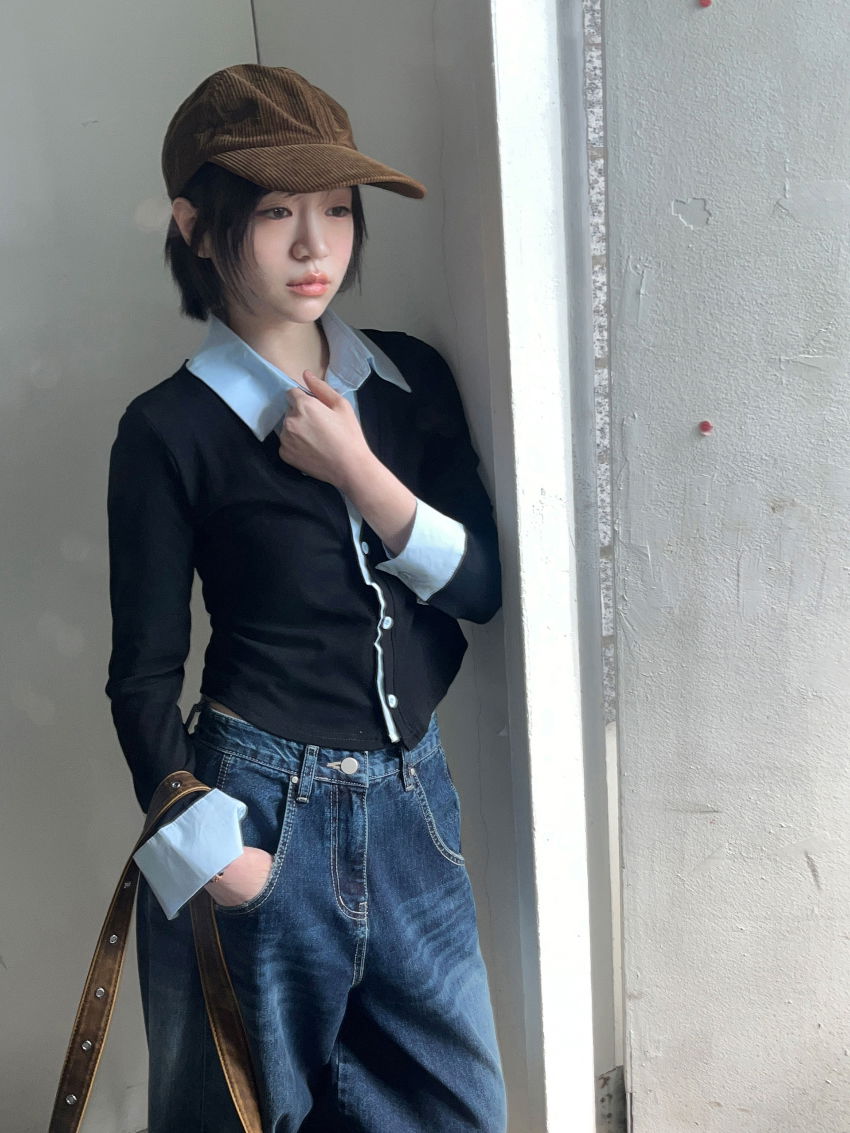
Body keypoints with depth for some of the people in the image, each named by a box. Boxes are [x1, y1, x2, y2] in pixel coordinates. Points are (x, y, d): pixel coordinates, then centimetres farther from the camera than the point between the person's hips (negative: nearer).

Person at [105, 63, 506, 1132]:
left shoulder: (410, 379, 1)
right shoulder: (170, 431, -11)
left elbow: (482, 585, -2)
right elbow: (143, 675, -7)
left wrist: (359, 471, -15)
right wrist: (210, 850, -12)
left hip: (411, 791, 5)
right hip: (263, 805, -4)